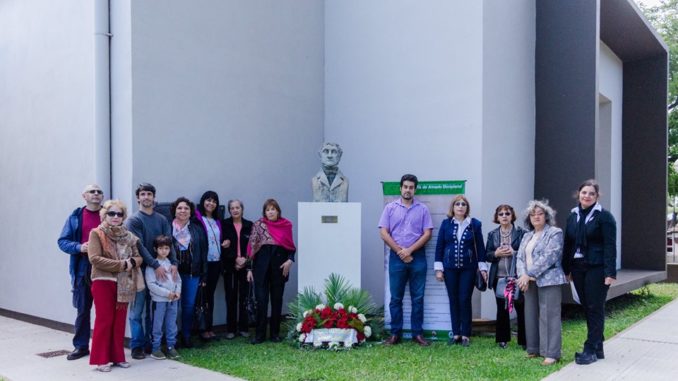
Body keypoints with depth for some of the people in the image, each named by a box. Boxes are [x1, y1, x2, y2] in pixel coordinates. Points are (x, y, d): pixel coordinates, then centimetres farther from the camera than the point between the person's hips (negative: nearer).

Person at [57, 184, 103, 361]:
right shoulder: (75, 217, 6)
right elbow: (63, 241, 4)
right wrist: (79, 247, -14)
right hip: (83, 270, 1)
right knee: (82, 310, 9)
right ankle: (81, 346, 21)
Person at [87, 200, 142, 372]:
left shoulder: (127, 235, 10)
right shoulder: (96, 233, -5)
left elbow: (138, 257, 9)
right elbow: (95, 258, -16)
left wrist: (131, 262, -14)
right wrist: (121, 265, -18)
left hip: (123, 284, 5)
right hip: (103, 282, -5)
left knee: (119, 321, 9)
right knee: (104, 320, -1)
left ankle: (117, 356, 19)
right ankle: (101, 359, 7)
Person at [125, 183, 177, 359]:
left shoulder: (162, 219, 10)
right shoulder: (134, 220, -3)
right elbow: (139, 246, -12)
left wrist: (173, 263, -13)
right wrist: (156, 265, -19)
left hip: (159, 270, 4)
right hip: (139, 270, -4)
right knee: (137, 310, 1)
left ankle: (150, 343, 18)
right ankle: (137, 346, 9)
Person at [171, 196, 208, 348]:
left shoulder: (198, 229, 6)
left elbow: (203, 253, 7)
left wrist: (203, 275, 4)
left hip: (192, 274, 3)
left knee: (189, 305, 8)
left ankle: (186, 336, 22)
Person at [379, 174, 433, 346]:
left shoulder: (422, 209, 5)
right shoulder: (390, 208, 5)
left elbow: (427, 233, -1)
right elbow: (383, 233, -1)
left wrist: (409, 250, -10)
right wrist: (400, 251, -8)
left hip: (418, 257, 0)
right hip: (396, 257, 0)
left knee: (418, 298, 5)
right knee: (396, 298, 4)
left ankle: (417, 333, 13)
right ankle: (395, 333, 12)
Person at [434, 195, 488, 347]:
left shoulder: (475, 224, 1)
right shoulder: (446, 224, 2)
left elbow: (480, 247, 2)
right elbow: (439, 246, 3)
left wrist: (483, 268, 0)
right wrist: (438, 269, -1)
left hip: (468, 268, -1)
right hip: (450, 268, 1)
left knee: (465, 300, 0)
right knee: (453, 300, 7)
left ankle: (465, 335, 9)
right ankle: (456, 333, 15)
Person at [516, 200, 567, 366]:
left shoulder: (555, 233, -3)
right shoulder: (527, 236, 18)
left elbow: (549, 257, -14)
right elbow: (520, 257, 10)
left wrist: (530, 274, -18)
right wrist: (523, 275, -10)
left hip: (548, 280, -7)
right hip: (530, 282, 7)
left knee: (549, 315, -7)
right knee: (531, 315, 9)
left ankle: (551, 353, -3)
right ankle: (534, 349, 18)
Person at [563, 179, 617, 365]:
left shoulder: (604, 216, -6)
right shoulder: (573, 216, 11)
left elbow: (610, 246, -12)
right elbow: (568, 244, 13)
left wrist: (610, 272, -17)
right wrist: (566, 269, 11)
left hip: (596, 268, -6)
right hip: (578, 268, 6)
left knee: (595, 308, -1)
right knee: (587, 308, 10)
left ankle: (591, 350, 4)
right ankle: (598, 348, 21)